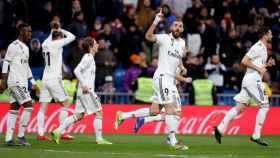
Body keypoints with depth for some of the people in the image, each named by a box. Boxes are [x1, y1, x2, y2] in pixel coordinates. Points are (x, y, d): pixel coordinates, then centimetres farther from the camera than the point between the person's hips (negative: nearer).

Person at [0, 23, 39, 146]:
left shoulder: (25, 47, 17)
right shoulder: (14, 46, -10)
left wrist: (33, 83, 21)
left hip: (22, 83, 9)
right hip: (16, 82, -9)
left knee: (14, 109, 6)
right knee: (28, 106, -12)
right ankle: (21, 136, -8)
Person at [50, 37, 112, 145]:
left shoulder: (90, 58, 18)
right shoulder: (88, 58, -11)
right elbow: (76, 70, -21)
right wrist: (84, 85, -22)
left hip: (85, 90, 9)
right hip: (87, 91, -9)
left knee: (78, 115, 7)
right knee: (98, 112, -3)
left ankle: (57, 132, 3)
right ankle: (99, 139, 0)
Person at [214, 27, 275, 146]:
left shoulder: (263, 48, 20)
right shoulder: (258, 47, -11)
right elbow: (244, 61, -17)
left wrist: (266, 64, 15)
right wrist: (259, 68, -16)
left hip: (248, 80, 10)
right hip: (253, 79, -10)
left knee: (241, 107, 4)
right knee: (264, 105, -5)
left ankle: (220, 128, -2)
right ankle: (256, 136, -5)